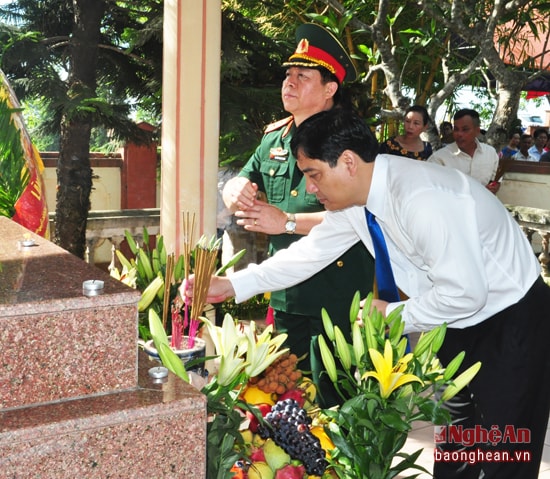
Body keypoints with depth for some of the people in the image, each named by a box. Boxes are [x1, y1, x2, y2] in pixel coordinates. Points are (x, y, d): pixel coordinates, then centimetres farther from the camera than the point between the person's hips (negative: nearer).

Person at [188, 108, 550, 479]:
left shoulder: (420, 199, -33)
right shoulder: (354, 197, -7)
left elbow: (465, 292, -31)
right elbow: (310, 253, 1)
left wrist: (392, 316, -16)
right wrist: (231, 285, -3)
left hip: (512, 321, -8)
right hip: (462, 323, 8)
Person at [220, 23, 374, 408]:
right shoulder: (274, 138, 10)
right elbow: (241, 182, 18)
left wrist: (287, 222, -22)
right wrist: (236, 191, -7)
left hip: (336, 294, -7)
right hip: (285, 292, 7)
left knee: (329, 396, 4)